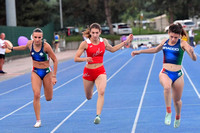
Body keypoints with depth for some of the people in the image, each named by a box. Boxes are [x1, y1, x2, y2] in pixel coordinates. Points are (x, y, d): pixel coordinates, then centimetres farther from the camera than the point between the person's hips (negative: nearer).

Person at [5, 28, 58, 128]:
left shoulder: (46, 46, -20)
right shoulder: (30, 43, -8)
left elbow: (55, 60, -13)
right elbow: (25, 47, 19)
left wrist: (54, 76, -14)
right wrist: (12, 48, 18)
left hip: (46, 72, -2)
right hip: (35, 72, 2)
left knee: (49, 98, 7)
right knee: (36, 95, -18)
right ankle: (38, 120, -10)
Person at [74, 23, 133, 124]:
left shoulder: (104, 42, 1)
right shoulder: (85, 43, -10)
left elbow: (112, 49, 22)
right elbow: (76, 58, -11)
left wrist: (125, 42, 18)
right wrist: (85, 59, -31)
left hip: (100, 71, 1)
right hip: (88, 72, -1)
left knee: (101, 92, -25)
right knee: (89, 97, 15)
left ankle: (98, 116, -27)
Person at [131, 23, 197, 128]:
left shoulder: (182, 44, -9)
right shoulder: (165, 42, 4)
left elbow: (194, 59, -18)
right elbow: (156, 49, 26)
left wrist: (192, 53, -41)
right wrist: (140, 51, 27)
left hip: (177, 74, -1)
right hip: (165, 73, 2)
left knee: (177, 100, 11)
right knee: (167, 87, -33)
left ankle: (178, 117, 43)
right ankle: (168, 112, -19)